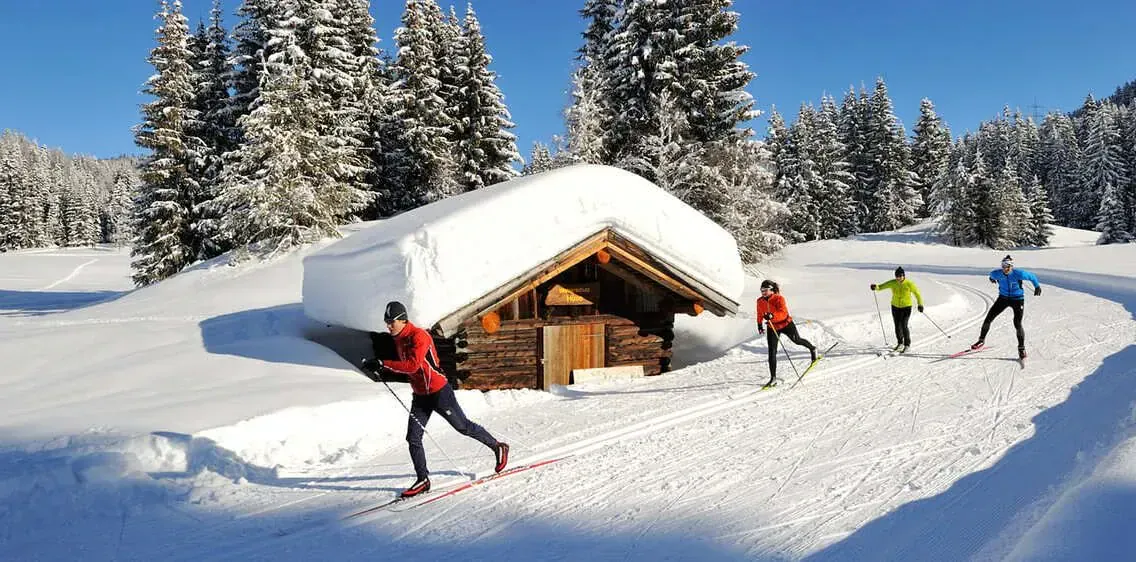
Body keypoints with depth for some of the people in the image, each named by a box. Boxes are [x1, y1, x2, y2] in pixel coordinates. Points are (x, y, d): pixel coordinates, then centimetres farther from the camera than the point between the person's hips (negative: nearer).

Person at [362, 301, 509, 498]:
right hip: (419, 396, 8)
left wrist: (383, 364, -37)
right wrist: (383, 371, 2)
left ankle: (498, 447, 26)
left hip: (439, 392, -8)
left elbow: (413, 365, -35)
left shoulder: (418, 336, -22)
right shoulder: (398, 339, 6)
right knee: (413, 438, 1)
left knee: (464, 427, 6)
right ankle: (423, 480, 11)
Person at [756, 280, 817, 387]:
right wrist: (760, 325, 18)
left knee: (797, 341, 21)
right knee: (772, 352, -5)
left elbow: (784, 313, -38)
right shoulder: (760, 301, -8)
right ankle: (773, 378, -1)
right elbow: (760, 314, 12)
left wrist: (772, 315, -54)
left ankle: (812, 349, 56)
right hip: (772, 327, 4)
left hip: (786, 324, -4)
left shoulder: (779, 299, -25)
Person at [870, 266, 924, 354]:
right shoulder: (892, 283, -9)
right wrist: (876, 287, -33)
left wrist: (920, 304, -10)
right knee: (897, 326, 10)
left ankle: (907, 344, 5)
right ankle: (900, 343, 30)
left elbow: (917, 293, -6)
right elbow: (882, 286, -11)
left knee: (904, 326, -12)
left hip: (906, 307, -3)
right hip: (895, 307, 3)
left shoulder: (909, 284, -16)